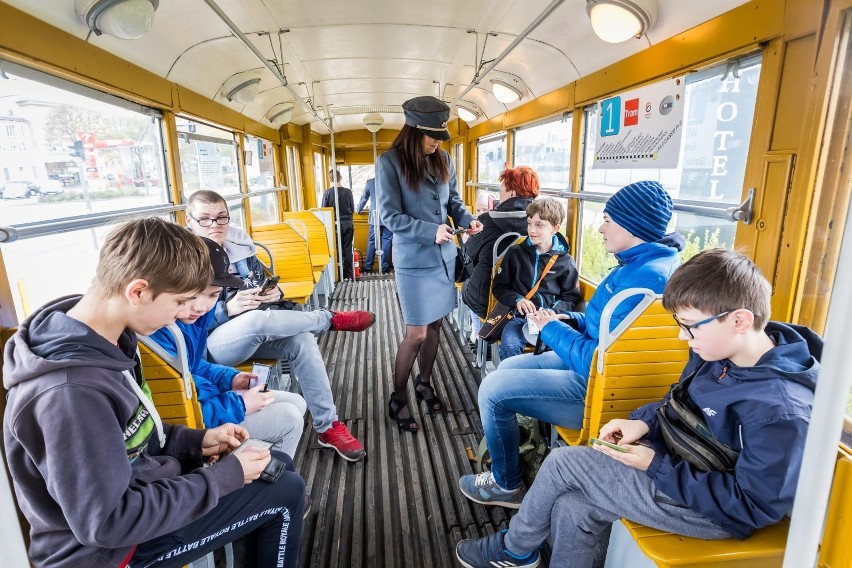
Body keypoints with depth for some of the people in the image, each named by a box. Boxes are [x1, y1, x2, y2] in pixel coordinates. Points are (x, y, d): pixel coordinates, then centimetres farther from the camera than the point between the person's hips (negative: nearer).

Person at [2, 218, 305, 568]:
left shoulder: (99, 341, -7)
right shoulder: (72, 391, -35)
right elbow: (108, 522, -29)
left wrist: (196, 441, -4)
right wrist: (224, 477, -23)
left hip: (134, 491, 8)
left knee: (279, 465, 16)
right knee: (286, 491, -2)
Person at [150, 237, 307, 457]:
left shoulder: (189, 316, -4)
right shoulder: (158, 334, -33)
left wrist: (229, 379, -1)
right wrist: (239, 405, -21)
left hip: (200, 395, 9)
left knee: (297, 404, 12)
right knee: (289, 418, -8)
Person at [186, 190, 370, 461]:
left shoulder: (239, 243, 5)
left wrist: (274, 293, -10)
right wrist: (228, 310, -30)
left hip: (255, 335, 5)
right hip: (210, 344, -5)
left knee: (301, 340, -22)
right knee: (257, 320, -37)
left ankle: (327, 426, -13)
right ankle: (332, 318, -14)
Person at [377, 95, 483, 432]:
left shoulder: (444, 160, 5)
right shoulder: (390, 162, -11)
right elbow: (390, 216, -15)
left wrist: (467, 219, -9)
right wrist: (431, 231, -24)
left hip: (444, 256, 6)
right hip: (413, 261, -5)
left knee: (434, 326, 15)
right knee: (416, 334, -2)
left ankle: (424, 384, 37)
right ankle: (397, 399, 20)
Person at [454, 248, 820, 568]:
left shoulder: (780, 411, -29)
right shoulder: (716, 349, -4)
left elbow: (755, 506, -23)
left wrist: (657, 467, -23)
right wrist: (644, 421, -5)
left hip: (715, 512, -8)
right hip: (683, 461, 8)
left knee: (565, 462, -12)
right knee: (572, 509, -6)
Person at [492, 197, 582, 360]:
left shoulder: (565, 262, 10)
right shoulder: (515, 253, 13)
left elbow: (571, 298, 11)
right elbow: (500, 287, 15)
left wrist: (551, 312, -9)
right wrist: (517, 300, -5)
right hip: (520, 316, 1)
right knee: (509, 346, -32)